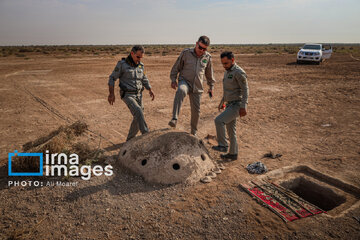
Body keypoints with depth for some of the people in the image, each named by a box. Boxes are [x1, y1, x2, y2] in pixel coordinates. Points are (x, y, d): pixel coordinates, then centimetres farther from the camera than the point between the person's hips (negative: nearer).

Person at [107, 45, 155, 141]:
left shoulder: (140, 65, 6)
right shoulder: (122, 64, -10)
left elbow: (144, 80, 16)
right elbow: (112, 78, -5)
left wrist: (150, 90, 2)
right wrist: (111, 93, -15)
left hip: (138, 95, 6)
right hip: (127, 95, -6)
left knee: (138, 118, 5)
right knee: (138, 112, -27)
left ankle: (130, 140, 23)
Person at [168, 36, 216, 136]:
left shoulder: (207, 57, 4)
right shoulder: (186, 53, -3)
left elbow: (209, 73, 17)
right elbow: (176, 67, 5)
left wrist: (211, 86, 19)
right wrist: (173, 79, -3)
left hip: (197, 87, 3)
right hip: (184, 81, -3)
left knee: (196, 111, 6)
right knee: (181, 91, -39)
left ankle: (193, 133, 27)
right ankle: (174, 118, -45)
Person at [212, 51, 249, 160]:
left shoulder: (239, 72, -14)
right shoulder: (228, 71, 14)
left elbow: (245, 89, -18)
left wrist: (243, 106, -25)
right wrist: (222, 102, 28)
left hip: (237, 105, -9)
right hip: (230, 104, 9)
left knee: (219, 120, -20)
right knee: (230, 129, 13)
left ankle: (222, 146, -6)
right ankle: (233, 153, 24)